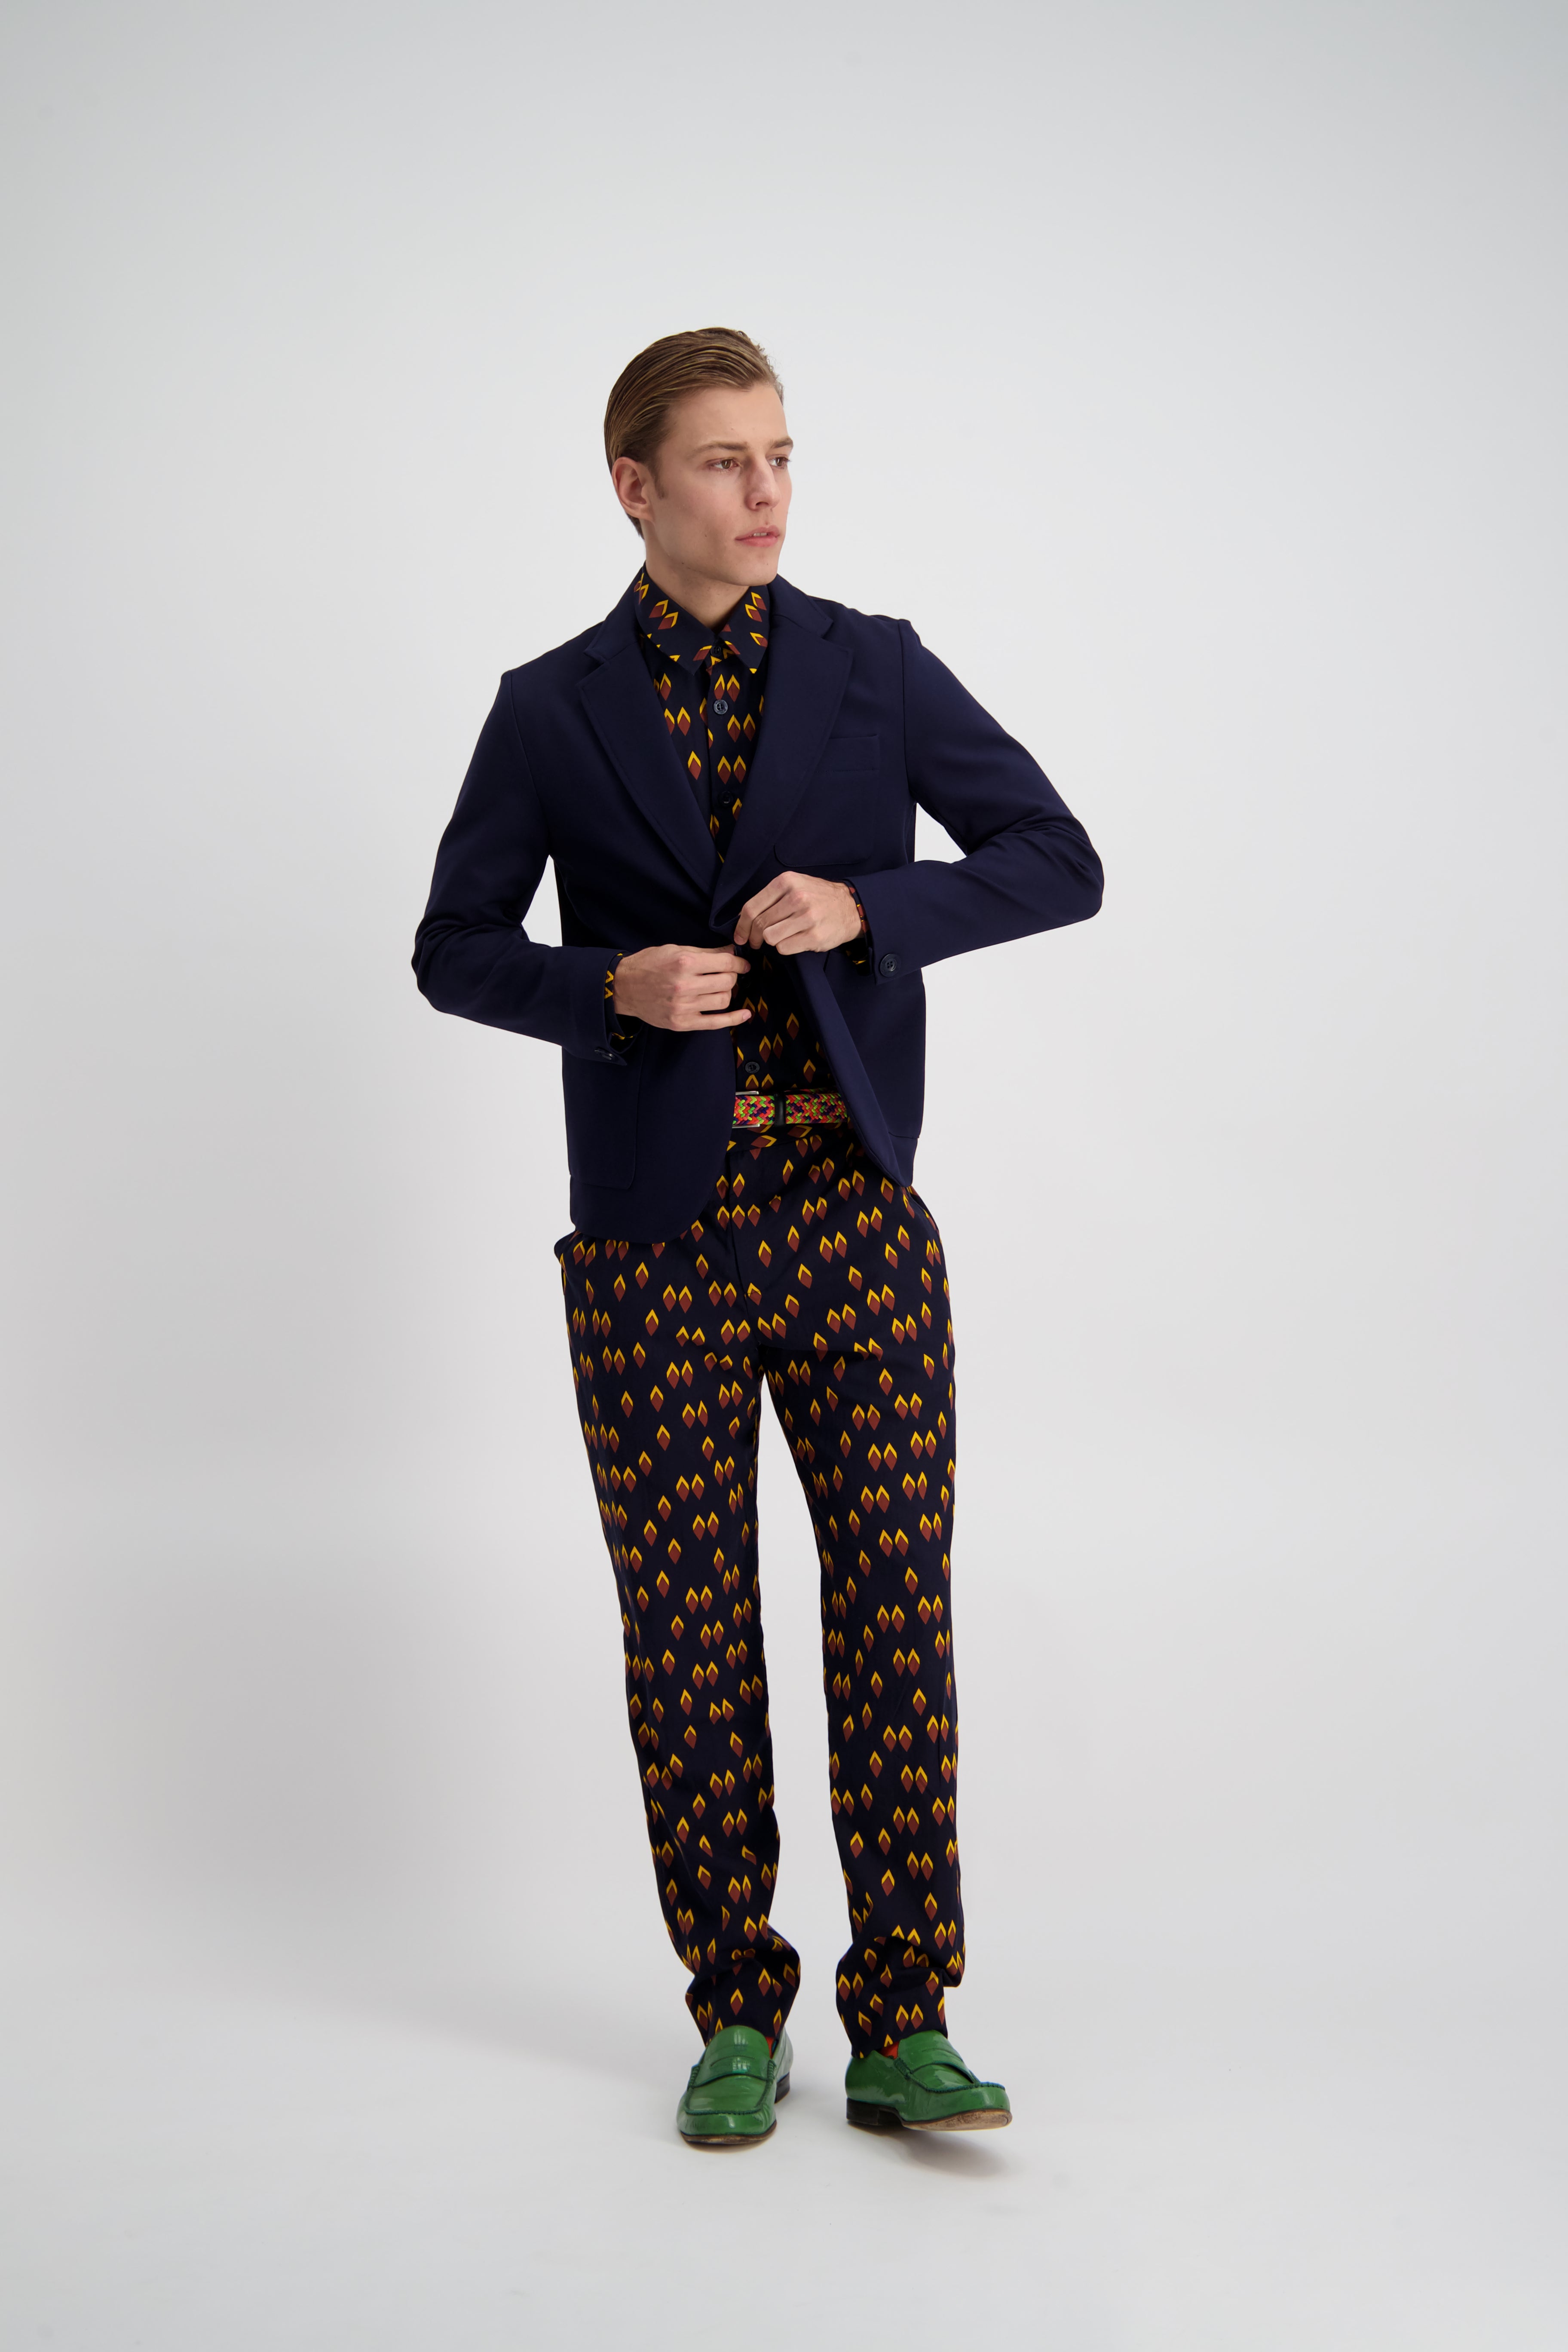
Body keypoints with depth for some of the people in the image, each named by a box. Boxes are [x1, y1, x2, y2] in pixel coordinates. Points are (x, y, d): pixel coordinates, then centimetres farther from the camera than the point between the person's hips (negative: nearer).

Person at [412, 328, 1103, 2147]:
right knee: (688, 1636, 5)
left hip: (857, 1223, 1)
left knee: (899, 1615, -1)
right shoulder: (552, 710, 4)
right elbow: (455, 949, 8)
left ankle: (902, 2027, 9)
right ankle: (737, 2015, 18)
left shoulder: (878, 670, 6)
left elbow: (1061, 863, 4)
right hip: (658, 1236, 0)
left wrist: (864, 903, -13)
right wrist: (614, 987, -11)